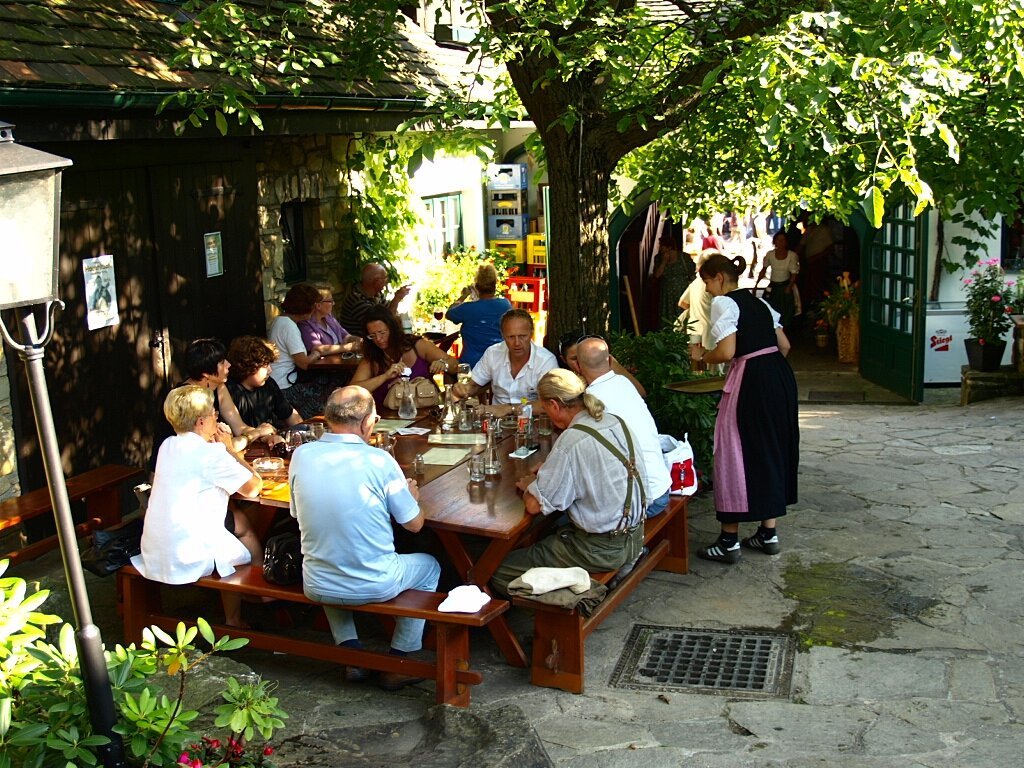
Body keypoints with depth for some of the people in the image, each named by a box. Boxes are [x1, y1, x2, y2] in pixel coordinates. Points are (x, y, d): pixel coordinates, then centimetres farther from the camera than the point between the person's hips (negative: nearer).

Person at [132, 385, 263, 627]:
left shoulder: (168, 446, 7)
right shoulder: (211, 453, -18)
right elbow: (253, 488, -11)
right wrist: (229, 449, -1)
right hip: (188, 560, -8)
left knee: (240, 522, 23)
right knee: (255, 552, 16)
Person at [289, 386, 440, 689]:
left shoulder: (301, 456, -7)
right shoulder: (379, 460, -16)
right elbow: (414, 524, -7)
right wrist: (411, 495, 16)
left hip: (317, 587, 4)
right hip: (375, 586, -3)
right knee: (429, 565, 27)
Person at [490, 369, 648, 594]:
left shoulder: (571, 442, -23)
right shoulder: (615, 422, 1)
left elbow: (534, 505, -20)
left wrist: (528, 486, 2)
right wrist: (548, 472, 12)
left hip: (602, 549, -9)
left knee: (499, 571, -2)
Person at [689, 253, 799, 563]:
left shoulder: (722, 303, -7)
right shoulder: (757, 302, 17)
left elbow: (726, 352, -17)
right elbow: (784, 345, 16)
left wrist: (701, 355, 1)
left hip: (751, 383, -8)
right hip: (780, 378, 8)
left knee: (736, 454, 0)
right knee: (772, 450, 16)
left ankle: (730, 540, 6)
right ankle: (768, 533, 23)